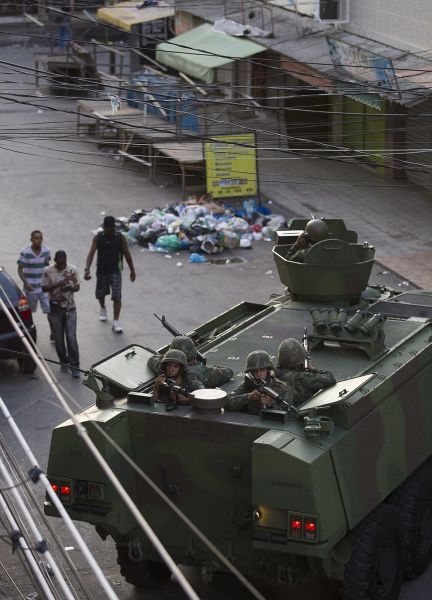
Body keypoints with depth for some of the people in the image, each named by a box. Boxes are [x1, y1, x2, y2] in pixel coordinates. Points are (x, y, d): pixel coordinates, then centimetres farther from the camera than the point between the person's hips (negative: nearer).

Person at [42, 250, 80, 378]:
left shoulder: (72, 270, -3)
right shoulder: (48, 271, -6)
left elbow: (77, 287, 4)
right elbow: (44, 288, -8)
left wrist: (70, 288, -19)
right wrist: (59, 284, -21)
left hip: (70, 308, 0)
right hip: (55, 309, 0)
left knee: (71, 338, -8)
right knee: (58, 338, 6)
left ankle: (74, 366, -5)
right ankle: (63, 362, 24)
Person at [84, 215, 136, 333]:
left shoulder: (120, 238, -8)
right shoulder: (98, 238, -9)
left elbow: (127, 254, 0)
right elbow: (91, 253, -17)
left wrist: (132, 270, 6)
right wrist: (87, 269, -30)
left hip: (115, 270, -1)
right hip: (101, 270, 2)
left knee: (117, 297, -10)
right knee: (100, 293, 18)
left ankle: (116, 322, -6)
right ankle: (103, 308, 50)